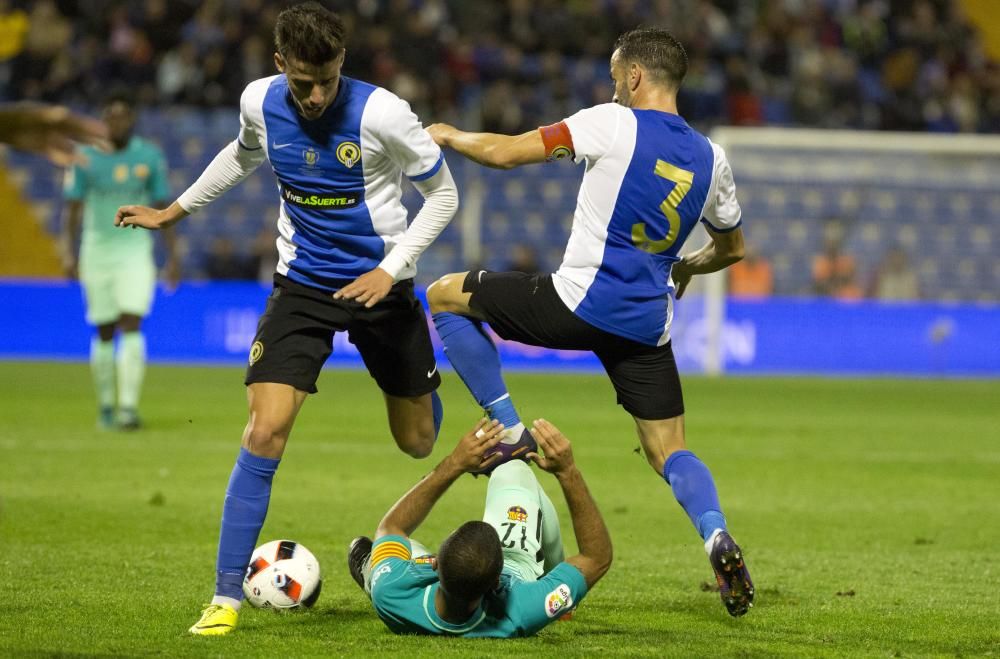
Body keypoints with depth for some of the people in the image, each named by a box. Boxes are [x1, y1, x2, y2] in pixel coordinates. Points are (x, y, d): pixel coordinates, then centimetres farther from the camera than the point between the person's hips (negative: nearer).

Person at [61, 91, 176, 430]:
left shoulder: (150, 157, 1)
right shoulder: (86, 157, -1)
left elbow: (162, 208, 7)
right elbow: (72, 208, 1)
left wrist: (172, 256, 5)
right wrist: (68, 252, -10)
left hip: (136, 252, -1)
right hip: (97, 251, 1)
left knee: (131, 326, -14)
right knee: (104, 332, 5)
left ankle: (129, 407, -18)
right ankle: (105, 407, 18)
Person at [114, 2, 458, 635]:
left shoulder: (381, 113, -21)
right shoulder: (260, 102, -9)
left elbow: (443, 193, -8)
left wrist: (391, 269, -18)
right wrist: (174, 211, 23)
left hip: (380, 283, -1)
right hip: (303, 285, 1)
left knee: (419, 442, 13)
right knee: (265, 431, -17)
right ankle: (227, 597, -10)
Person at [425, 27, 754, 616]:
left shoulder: (613, 124, -6)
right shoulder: (710, 158, 10)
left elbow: (505, 153, -7)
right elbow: (731, 247, 26)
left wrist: (448, 135, 12)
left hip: (580, 301, -5)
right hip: (648, 326, 5)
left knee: (446, 297, 13)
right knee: (669, 451, 13)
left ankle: (509, 431, 9)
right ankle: (716, 535, -16)